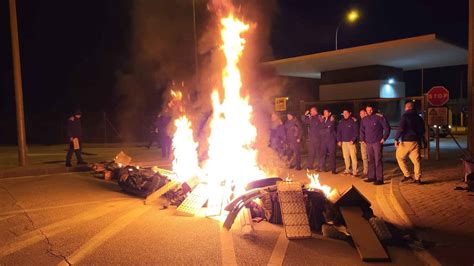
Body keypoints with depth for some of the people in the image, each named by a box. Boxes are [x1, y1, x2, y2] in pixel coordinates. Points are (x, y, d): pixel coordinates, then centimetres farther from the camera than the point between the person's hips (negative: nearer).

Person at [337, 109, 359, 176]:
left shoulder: (353, 121, -4)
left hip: (351, 142, -5)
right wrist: (339, 140, 7)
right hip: (343, 142, 5)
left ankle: (354, 171, -4)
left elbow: (356, 131, -7)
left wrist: (353, 140, -14)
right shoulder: (341, 122, 12)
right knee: (345, 156, 9)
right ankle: (347, 170, 20)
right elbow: (339, 132, 16)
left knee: (353, 156, -8)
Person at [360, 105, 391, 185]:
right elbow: (362, 130, 24)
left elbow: (387, 128, -4)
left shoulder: (379, 117, -7)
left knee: (378, 160, -8)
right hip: (368, 143, 6)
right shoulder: (364, 119, 12)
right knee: (370, 160, 12)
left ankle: (379, 179, -6)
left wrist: (384, 138, -7)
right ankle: (371, 177, 21)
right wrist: (362, 139, 15)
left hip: (377, 142, -6)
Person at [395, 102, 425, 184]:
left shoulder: (405, 116, -8)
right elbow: (423, 131, 19)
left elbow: (401, 129, -17)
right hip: (416, 142, 6)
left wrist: (396, 139, -13)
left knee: (399, 157, 10)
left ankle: (407, 175, 4)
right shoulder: (419, 118, 13)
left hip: (406, 141, -6)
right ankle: (417, 178, 7)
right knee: (416, 160, 7)